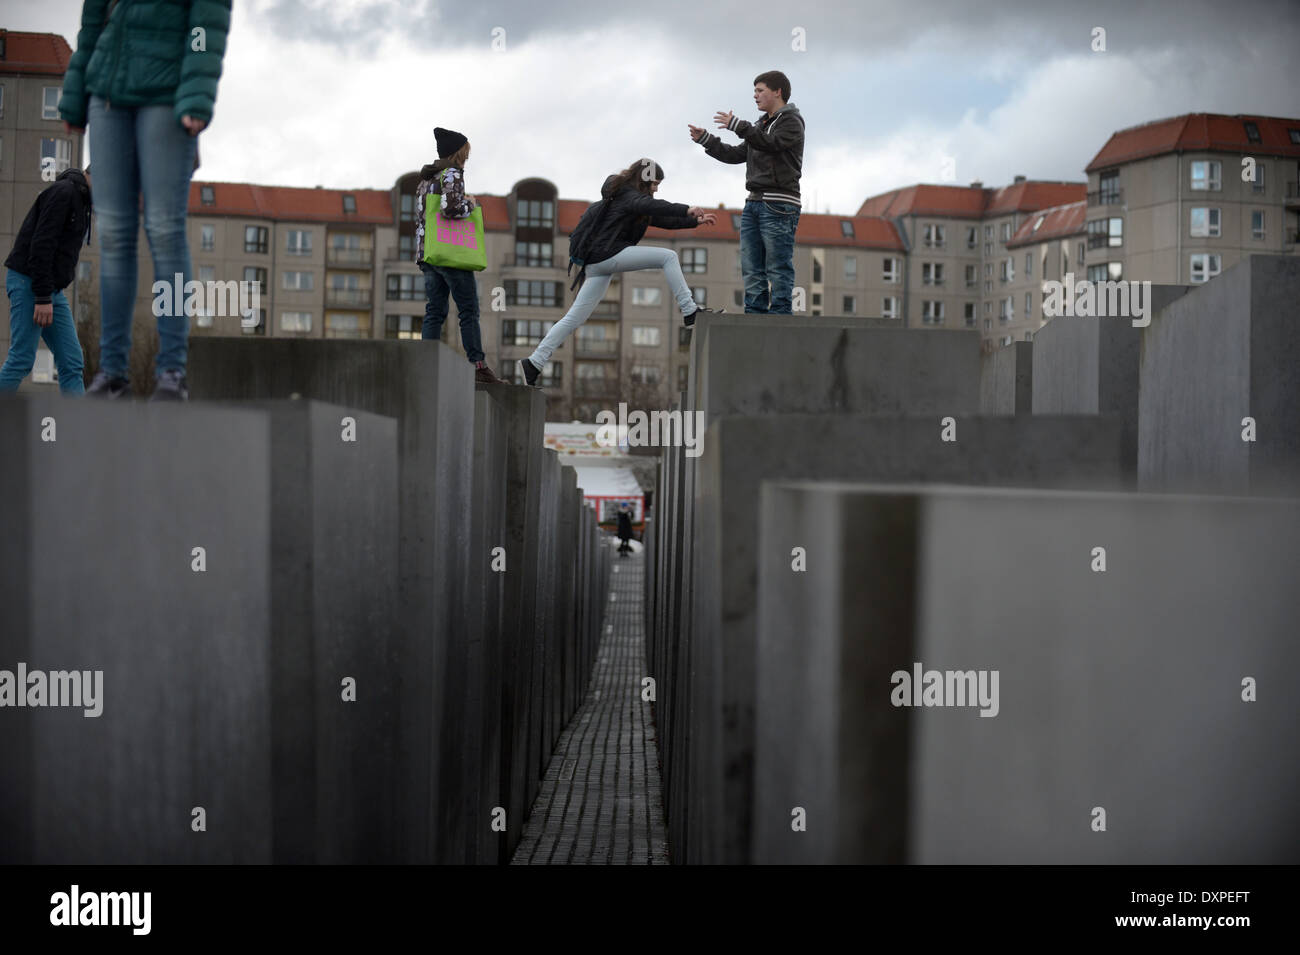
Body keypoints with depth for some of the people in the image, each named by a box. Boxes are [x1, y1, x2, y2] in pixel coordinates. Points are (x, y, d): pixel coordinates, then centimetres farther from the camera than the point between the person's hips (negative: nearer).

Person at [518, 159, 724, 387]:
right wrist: (686, 209, -34)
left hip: (597, 262, 10)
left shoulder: (628, 196, 27)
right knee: (668, 257, -10)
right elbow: (649, 206, -25)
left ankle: (533, 363, 2)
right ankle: (690, 312, -17)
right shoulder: (628, 195, -3)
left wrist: (695, 221, 23)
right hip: (606, 254, -10)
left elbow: (662, 220, 29)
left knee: (575, 317, 6)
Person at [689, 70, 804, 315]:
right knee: (752, 269, 4)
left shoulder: (791, 121, -3)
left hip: (779, 205, -8)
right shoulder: (762, 124, 23)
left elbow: (771, 144, -21)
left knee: (778, 269, -10)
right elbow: (737, 154, 23)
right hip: (754, 203, 8)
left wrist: (738, 126, -28)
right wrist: (705, 139, 15)